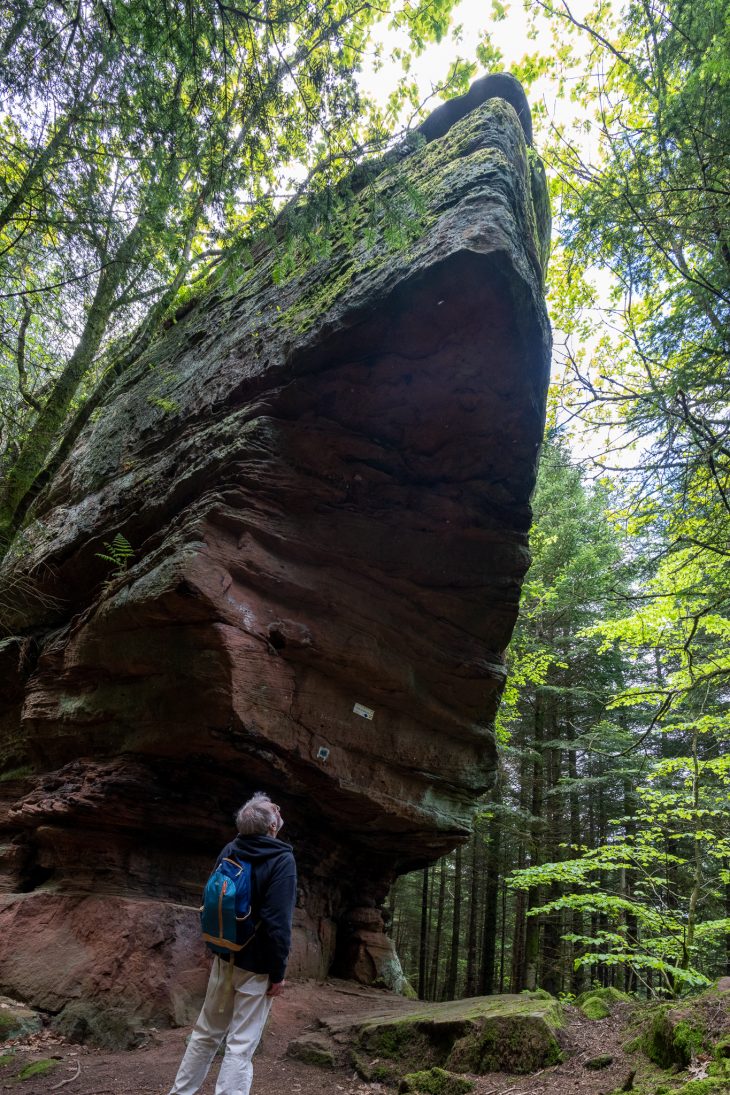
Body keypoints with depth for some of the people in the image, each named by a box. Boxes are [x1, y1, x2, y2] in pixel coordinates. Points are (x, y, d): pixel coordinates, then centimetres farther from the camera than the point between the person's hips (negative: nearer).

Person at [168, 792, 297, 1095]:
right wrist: (278, 972, -14)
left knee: (206, 1033, 22)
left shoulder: (228, 851, 0)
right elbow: (278, 923, -24)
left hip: (225, 957, 6)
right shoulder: (282, 860, -20)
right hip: (257, 965, -6)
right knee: (241, 1044, 3)